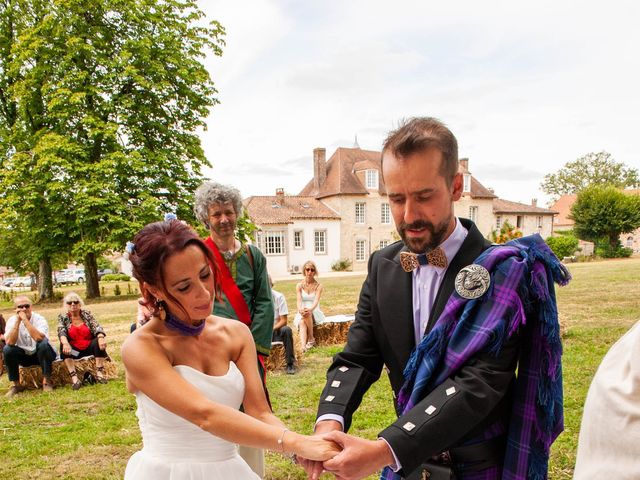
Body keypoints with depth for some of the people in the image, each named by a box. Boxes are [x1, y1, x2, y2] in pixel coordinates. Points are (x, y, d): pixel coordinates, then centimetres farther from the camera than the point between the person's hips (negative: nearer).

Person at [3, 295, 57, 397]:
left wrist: (25, 319, -32)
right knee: (7, 350, -23)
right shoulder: (12, 320, -8)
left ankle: (46, 381, -20)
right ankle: (16, 384, -7)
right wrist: (18, 321, -28)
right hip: (24, 355, 3)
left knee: (43, 344, -33)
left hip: (41, 354, -3)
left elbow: (38, 338, -37)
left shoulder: (39, 319, -16)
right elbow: (10, 342, -23)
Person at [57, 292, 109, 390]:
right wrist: (65, 343, -39)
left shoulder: (87, 314, 2)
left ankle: (99, 373, -27)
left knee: (99, 341, -27)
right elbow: (61, 332, -16)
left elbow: (97, 327, -12)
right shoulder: (62, 317, 1)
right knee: (63, 345, -29)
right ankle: (74, 377, -36)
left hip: (89, 348, 0)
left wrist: (101, 338, -35)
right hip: (74, 350, 0)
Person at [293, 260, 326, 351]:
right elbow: (299, 300, -11)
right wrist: (300, 309, -35)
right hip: (301, 313, 1)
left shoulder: (318, 286, -1)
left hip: (315, 313, -1)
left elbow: (316, 301, -17)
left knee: (308, 314, -36)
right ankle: (303, 346, -51)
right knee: (302, 322, -33)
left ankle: (311, 339, -22)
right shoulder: (299, 286, 3)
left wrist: (310, 309, -40)